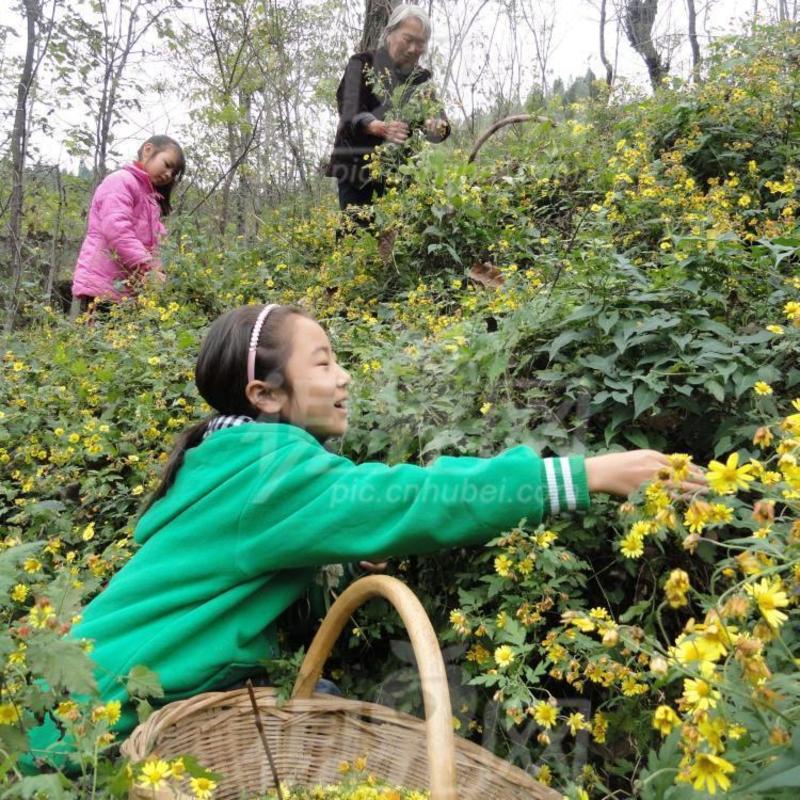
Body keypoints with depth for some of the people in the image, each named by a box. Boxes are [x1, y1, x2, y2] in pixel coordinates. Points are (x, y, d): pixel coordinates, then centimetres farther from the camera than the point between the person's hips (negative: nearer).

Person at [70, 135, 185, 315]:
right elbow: (117, 231, -16)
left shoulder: (150, 198, 26)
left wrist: (157, 274, -5)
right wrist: (150, 270, -23)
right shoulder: (121, 181, 0)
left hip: (127, 293, 8)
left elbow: (149, 244, 15)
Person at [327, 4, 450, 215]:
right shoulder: (362, 65, -1)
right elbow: (351, 115, -16)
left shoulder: (422, 79, 11)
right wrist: (381, 128, -38)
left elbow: (438, 117, -4)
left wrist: (436, 126, -29)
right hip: (358, 170, -3)